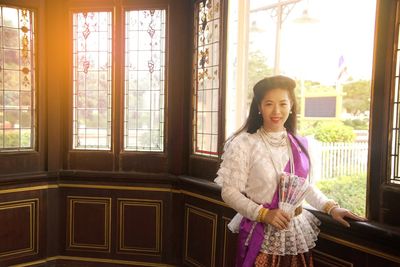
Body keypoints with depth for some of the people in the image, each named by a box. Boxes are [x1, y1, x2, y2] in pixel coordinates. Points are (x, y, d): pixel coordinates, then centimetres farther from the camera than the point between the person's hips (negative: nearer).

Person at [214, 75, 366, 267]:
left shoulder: (298, 144, 3)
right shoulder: (244, 143, -13)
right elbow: (229, 192, -12)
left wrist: (331, 207, 5)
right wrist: (263, 214, -20)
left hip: (298, 235, 5)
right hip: (262, 237, -4)